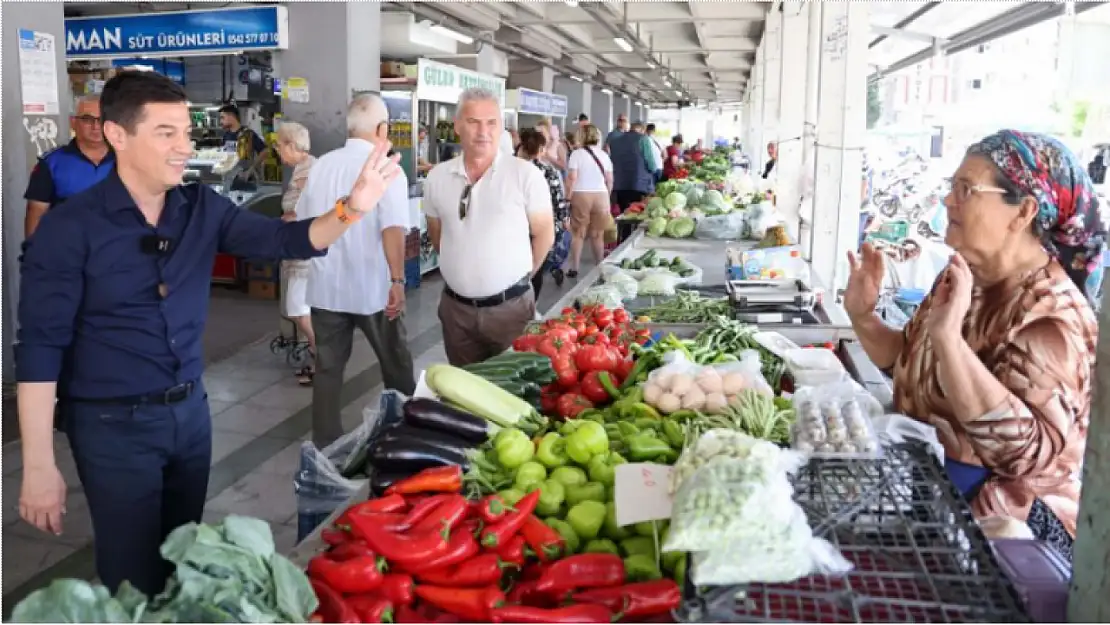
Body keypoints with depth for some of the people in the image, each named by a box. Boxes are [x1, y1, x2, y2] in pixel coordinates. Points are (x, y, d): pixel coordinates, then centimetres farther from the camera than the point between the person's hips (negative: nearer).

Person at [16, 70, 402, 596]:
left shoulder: (202, 208, 0)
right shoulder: (69, 227, -15)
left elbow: (285, 239, -10)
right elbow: (40, 348, -14)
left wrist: (351, 210, -31)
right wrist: (39, 465, -15)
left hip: (191, 411, 5)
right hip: (113, 424, -5)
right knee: (134, 579, 7)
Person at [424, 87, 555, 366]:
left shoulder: (525, 174, -9)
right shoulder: (438, 177, 2)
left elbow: (544, 234, -1)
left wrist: (518, 277, 5)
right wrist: (463, 271, 12)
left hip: (511, 305, -3)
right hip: (455, 306, 3)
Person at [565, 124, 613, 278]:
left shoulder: (576, 153, -4)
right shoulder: (604, 155, 7)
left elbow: (572, 178, -10)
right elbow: (609, 180, 8)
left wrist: (567, 198, -3)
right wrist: (607, 196, 21)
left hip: (580, 196, -3)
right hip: (601, 196, 3)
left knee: (578, 233, 5)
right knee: (598, 234, 10)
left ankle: (574, 268, 6)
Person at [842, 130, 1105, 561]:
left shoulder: (1052, 315, -21)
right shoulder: (964, 276, 3)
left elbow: (1027, 451, -34)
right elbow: (910, 363, 16)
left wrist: (948, 336, -40)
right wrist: (862, 315, -1)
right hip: (925, 478, 7)